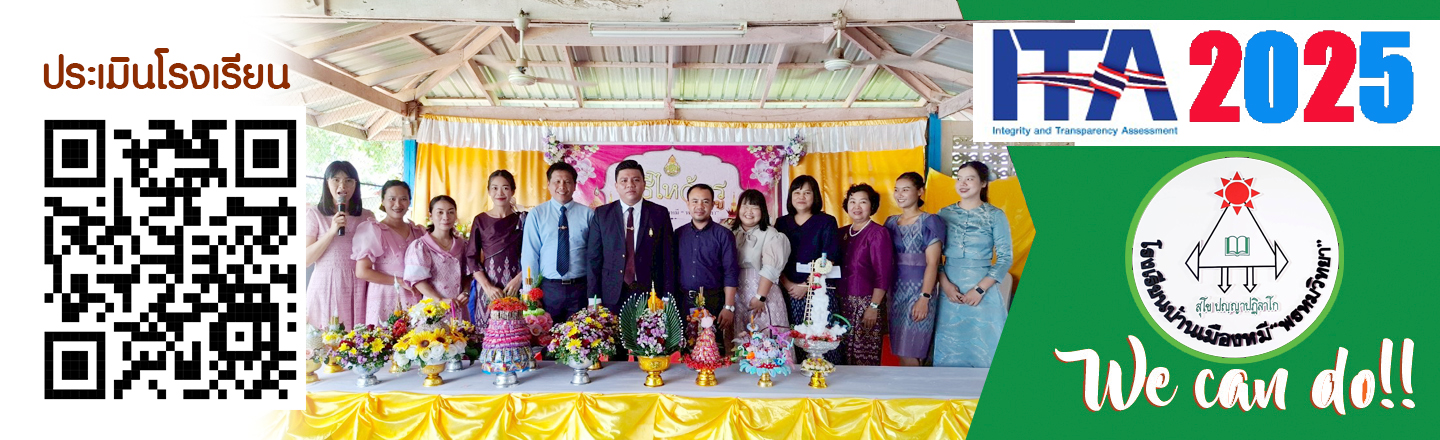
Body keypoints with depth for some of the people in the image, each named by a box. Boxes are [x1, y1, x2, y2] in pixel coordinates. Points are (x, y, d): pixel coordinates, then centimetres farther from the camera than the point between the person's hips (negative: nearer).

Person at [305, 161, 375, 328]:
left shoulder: (366, 216, 11)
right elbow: (306, 260, -5)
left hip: (357, 288, 2)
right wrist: (332, 232, -12)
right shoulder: (314, 214, 4)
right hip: (326, 287, -2)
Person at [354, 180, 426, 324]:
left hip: (414, 300, 5)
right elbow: (361, 272, -11)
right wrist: (400, 282, -11)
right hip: (386, 301, -4)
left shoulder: (418, 232, 12)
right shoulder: (374, 230, -4)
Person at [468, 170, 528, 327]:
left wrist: (519, 279, -10)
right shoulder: (481, 220, 6)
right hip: (488, 289, 0)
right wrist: (487, 287, -8)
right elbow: (473, 259, 4)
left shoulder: (522, 219, 6)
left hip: (516, 286, 0)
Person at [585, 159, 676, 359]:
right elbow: (593, 258, 5)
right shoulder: (602, 214, 6)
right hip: (613, 297, 1)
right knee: (614, 356, 5)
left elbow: (667, 260, 4)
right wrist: (593, 298, -1)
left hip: (647, 294, -1)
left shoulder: (659, 214, 5)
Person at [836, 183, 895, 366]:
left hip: (866, 303, -5)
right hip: (842, 303, 5)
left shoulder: (878, 233, -5)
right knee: (842, 358, 5)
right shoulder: (842, 233, 12)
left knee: (865, 358, -4)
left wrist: (874, 307, -14)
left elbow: (884, 274, -10)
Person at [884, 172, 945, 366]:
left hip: (918, 290, -6)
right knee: (900, 354, 6)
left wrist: (925, 298, -18)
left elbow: (932, 263, -10)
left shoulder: (930, 222, -4)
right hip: (895, 292, 6)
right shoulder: (891, 222, 13)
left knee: (909, 356, -9)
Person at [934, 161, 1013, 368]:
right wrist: (945, 284, -10)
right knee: (949, 349, 6)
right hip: (950, 290, 3)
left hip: (982, 291, -3)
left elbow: (1005, 258, -5)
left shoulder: (995, 216, -2)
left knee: (981, 347, 0)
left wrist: (980, 289, -13)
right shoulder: (945, 214, 7)